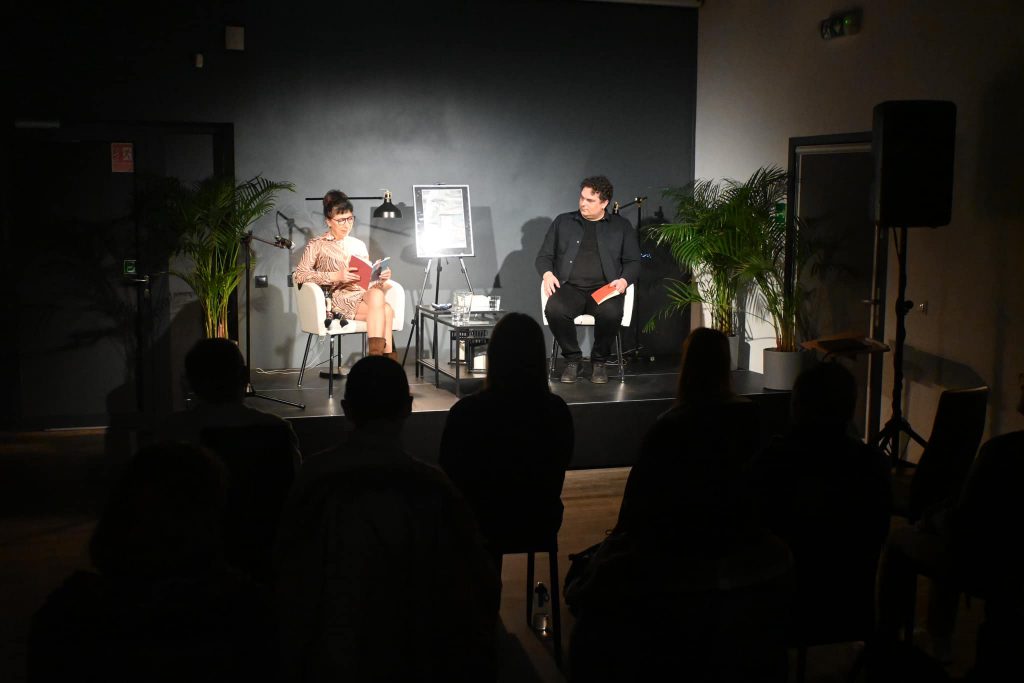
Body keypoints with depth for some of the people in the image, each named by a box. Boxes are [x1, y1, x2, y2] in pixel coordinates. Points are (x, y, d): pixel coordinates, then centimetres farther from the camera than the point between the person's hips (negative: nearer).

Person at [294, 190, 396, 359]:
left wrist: (381, 277, -2)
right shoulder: (317, 245, 7)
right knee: (385, 311, -32)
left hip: (363, 294, 4)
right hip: (337, 298, -4)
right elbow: (299, 274, -6)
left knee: (376, 294, -36)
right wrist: (336, 276, -16)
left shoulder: (359, 245, 22)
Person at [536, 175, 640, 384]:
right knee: (554, 309, -34)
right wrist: (547, 273, -5)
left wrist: (624, 280, -9)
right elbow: (544, 255, 17)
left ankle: (599, 361, -9)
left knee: (611, 313, -36)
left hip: (604, 289, -1)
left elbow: (633, 262, 12)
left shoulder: (621, 226, 15)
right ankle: (572, 359, -10)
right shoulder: (563, 222, 17)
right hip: (570, 287, 1)